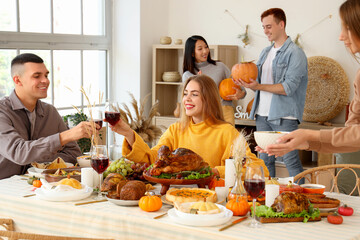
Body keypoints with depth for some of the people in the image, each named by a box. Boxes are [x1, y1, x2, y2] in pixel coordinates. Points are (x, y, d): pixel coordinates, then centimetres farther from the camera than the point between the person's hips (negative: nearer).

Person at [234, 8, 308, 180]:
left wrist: (259, 86, -21)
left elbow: (288, 88, -16)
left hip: (284, 116, -7)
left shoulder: (295, 53, -7)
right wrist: (246, 82, -3)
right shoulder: (265, 52, 17)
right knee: (265, 160, 11)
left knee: (291, 161, -6)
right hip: (262, 114, 7)